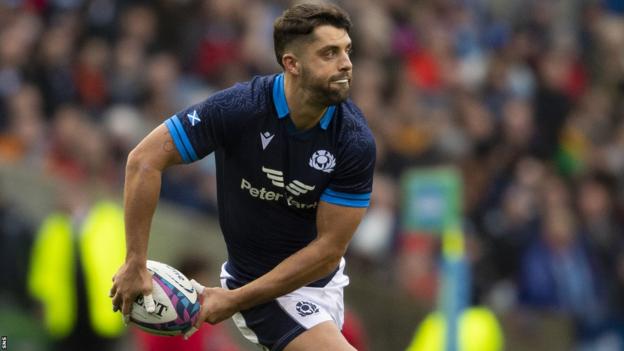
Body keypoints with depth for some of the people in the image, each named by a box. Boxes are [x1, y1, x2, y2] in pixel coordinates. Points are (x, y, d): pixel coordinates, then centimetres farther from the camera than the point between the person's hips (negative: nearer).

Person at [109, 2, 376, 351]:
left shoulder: (356, 140, -20)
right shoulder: (239, 107, -25)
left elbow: (329, 248, -18)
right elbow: (145, 159, -19)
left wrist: (236, 300, -19)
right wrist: (135, 264, -20)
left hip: (325, 281, 4)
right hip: (264, 289, -4)